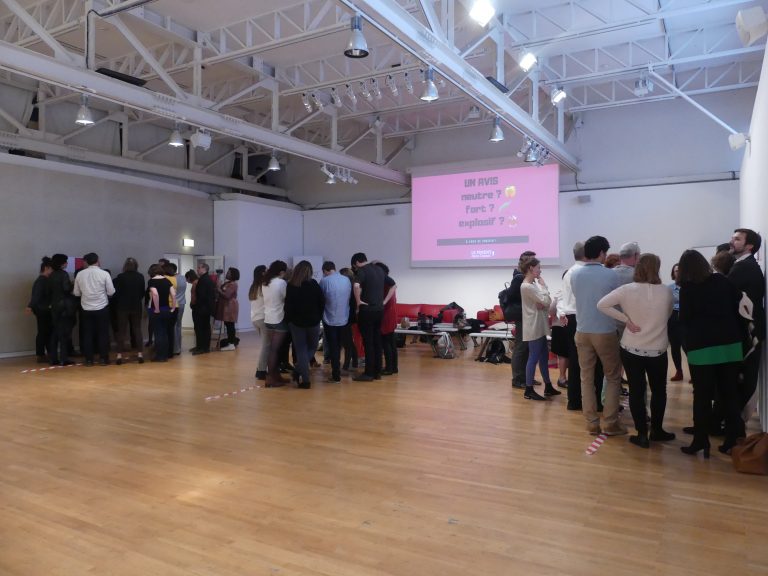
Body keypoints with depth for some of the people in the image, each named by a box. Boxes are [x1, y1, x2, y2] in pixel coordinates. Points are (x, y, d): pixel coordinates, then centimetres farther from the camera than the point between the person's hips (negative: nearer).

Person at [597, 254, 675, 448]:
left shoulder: (627, 290, -11)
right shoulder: (666, 292, -6)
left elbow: (601, 304, -15)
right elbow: (668, 315, 10)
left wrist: (626, 320, -10)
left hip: (631, 349, -1)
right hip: (658, 350, 1)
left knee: (636, 391, 8)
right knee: (659, 390, 19)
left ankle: (642, 434, 12)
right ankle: (657, 430, 29)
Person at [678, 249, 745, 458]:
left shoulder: (687, 288, -6)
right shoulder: (723, 281, 5)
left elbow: (684, 319, -4)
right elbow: (739, 305, 11)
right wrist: (739, 335, 19)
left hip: (701, 347, -4)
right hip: (730, 343, 4)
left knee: (702, 396, 3)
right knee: (730, 393, 12)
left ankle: (700, 441, 5)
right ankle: (733, 438, 14)